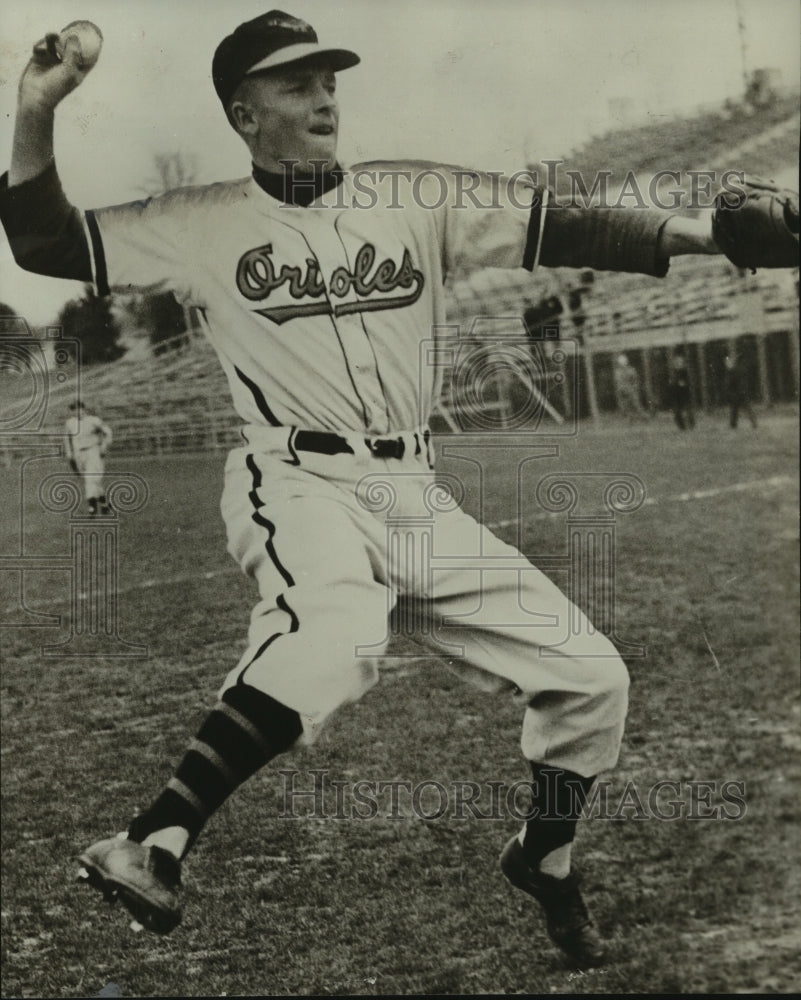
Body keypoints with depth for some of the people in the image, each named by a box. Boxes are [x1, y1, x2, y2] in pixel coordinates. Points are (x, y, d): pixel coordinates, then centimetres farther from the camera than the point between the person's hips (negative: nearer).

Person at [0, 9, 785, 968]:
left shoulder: (415, 197, 10)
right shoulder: (206, 222, 6)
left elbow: (561, 227, 0)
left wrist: (705, 232, -12)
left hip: (415, 494, 5)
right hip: (297, 485, -4)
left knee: (590, 673, 2)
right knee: (337, 632, -39)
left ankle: (543, 859, 27)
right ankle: (150, 846, -37)